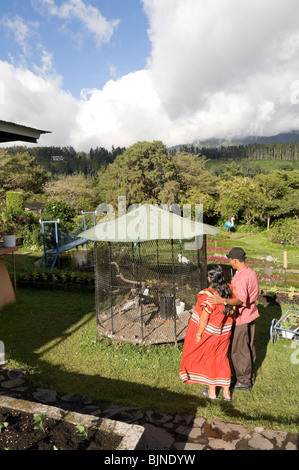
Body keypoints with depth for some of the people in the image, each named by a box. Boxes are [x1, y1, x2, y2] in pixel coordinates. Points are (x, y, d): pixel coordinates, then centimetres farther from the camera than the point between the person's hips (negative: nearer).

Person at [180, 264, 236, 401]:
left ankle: (212, 391, 31)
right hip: (224, 332, 6)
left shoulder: (209, 296, -31)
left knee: (209, 359, 15)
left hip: (209, 332, -6)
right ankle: (226, 392, 30)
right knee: (221, 359, 21)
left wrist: (198, 334, -11)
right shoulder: (229, 289, -10)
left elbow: (204, 318, -24)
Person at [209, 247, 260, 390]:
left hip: (241, 317, -9)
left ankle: (244, 381, 18)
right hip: (251, 314, 10)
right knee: (249, 346, 21)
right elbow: (256, 294, 12)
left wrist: (223, 301, -51)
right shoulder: (251, 272, 3)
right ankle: (249, 376, 36)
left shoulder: (240, 278, -26)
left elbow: (241, 299, -38)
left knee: (238, 350, 5)